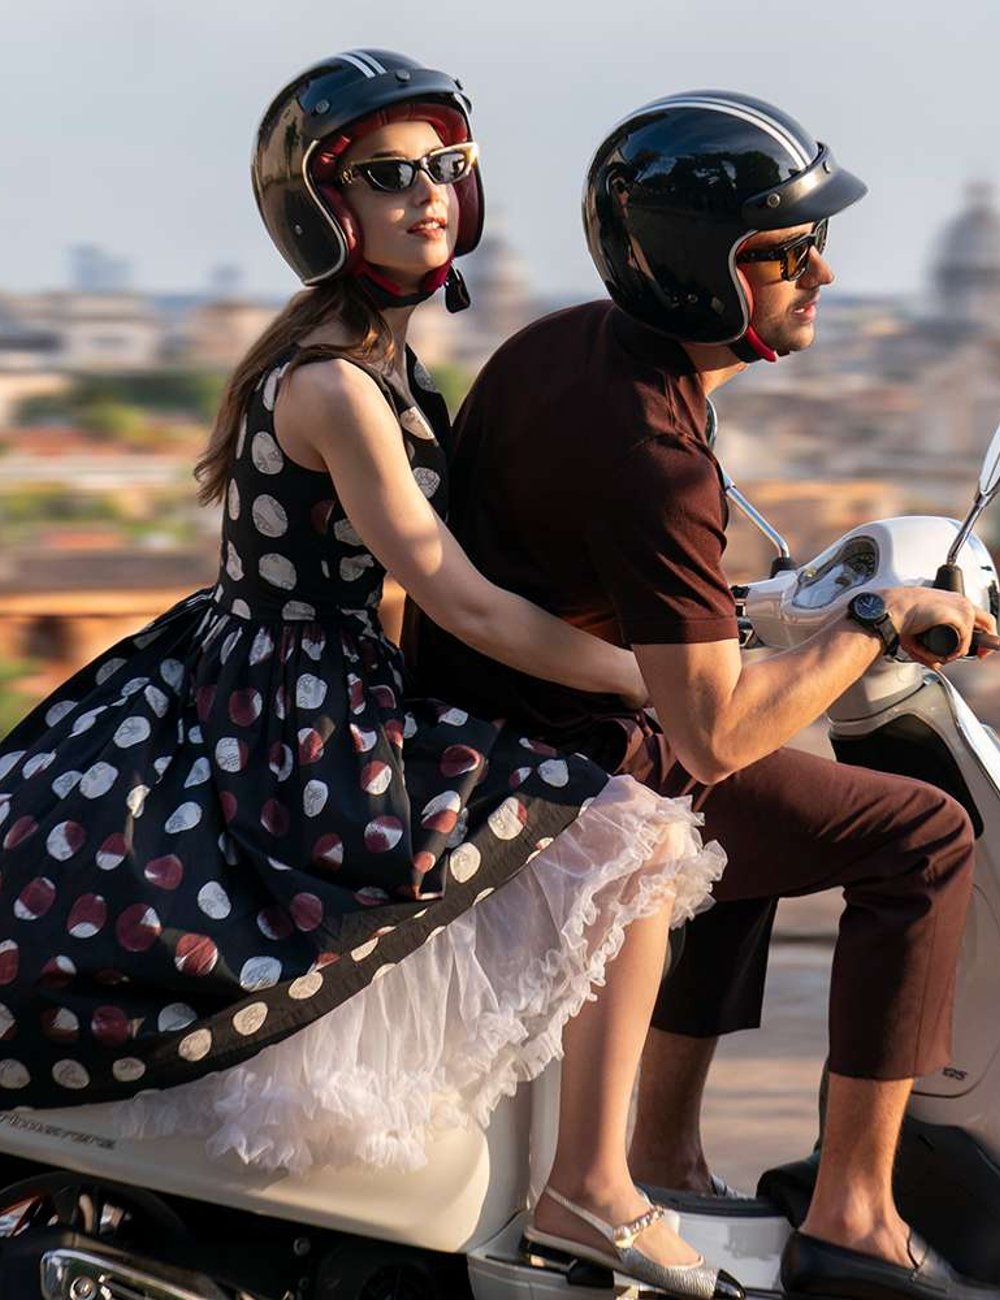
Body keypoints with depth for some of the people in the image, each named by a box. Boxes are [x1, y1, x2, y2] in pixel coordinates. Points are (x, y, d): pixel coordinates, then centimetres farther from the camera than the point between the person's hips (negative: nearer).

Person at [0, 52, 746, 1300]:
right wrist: (661, 685, -14)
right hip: (315, 739, -11)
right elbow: (463, 602, -19)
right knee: (634, 838, -13)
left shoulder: (379, 357, 10)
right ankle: (590, 1190, -7)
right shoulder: (335, 387, -19)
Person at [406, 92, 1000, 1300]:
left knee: (771, 798, 34)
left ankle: (665, 1151, 31)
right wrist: (875, 621, -18)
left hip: (473, 721, 10)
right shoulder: (652, 458, -28)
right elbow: (713, 734, -30)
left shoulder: (566, 339, 1)